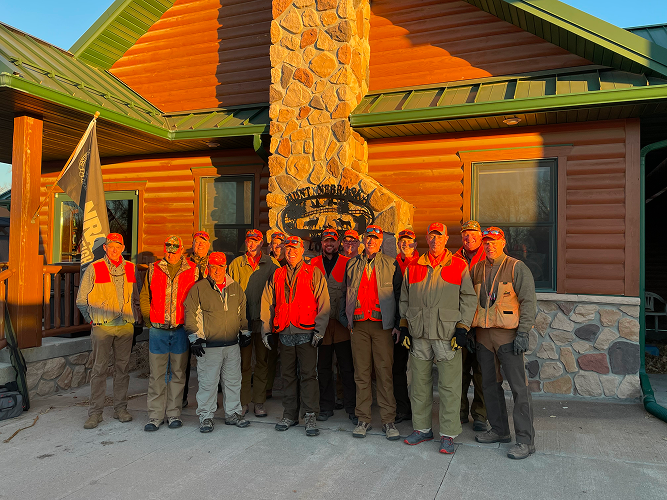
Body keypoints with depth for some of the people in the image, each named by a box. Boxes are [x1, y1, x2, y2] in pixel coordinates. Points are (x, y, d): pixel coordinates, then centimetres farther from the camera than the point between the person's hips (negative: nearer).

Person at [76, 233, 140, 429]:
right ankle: (95, 412, 8)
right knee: (99, 369, 0)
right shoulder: (94, 269, 0)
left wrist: (136, 316, 10)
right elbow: (81, 300, 5)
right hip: (102, 326, -2)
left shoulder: (130, 269, 8)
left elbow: (136, 297, 19)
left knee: (122, 367, 7)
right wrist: (92, 319, 1)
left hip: (126, 326, 3)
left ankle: (120, 408, 17)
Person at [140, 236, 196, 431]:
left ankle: (174, 414, 20)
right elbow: (144, 297, 11)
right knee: (157, 374, 5)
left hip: (181, 329, -1)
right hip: (158, 329, 1)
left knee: (178, 373, 9)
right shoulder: (153, 269, 5)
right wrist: (149, 321, 5)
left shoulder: (192, 270, 1)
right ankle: (155, 416, 14)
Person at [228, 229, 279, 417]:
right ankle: (244, 401, 15)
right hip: (242, 319, 0)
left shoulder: (272, 264, 5)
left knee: (262, 361, 6)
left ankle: (259, 402, 16)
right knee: (244, 361, 5)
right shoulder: (236, 264, 7)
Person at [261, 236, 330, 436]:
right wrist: (267, 330, 8)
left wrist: (319, 330, -10)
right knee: (288, 375, 11)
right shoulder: (277, 276, 14)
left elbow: (323, 304, -3)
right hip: (284, 334, 4)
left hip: (307, 333, -4)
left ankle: (310, 416, 5)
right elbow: (267, 304, 15)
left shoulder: (314, 273, 2)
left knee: (308, 374, -3)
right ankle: (289, 415, 22)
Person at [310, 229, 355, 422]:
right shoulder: (313, 264, 10)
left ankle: (351, 406, 13)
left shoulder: (347, 264, 4)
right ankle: (326, 407, 21)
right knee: (323, 368, 10)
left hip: (342, 323, -2)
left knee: (347, 366, 1)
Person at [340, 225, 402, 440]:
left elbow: (398, 295, 5)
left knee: (384, 372, -2)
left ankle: (388, 420, 6)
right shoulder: (352, 264, 14)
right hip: (358, 325, 2)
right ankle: (363, 419, 14)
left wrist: (397, 324, -2)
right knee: (361, 373, 5)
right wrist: (346, 319, 8)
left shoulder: (391, 264, 7)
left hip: (382, 324, -2)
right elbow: (346, 292, 18)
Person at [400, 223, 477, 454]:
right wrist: (404, 325, 11)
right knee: (420, 383, 11)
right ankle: (422, 428, 25)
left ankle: (448, 434, 12)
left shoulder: (459, 266, 2)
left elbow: (468, 299, 1)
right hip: (419, 334, 4)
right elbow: (404, 299, 17)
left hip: (447, 333, -3)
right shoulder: (413, 267, 11)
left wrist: (462, 327, -6)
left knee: (449, 386, 0)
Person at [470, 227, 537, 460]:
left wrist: (523, 332, -15)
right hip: (483, 335, 6)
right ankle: (499, 430, 26)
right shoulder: (477, 269, 13)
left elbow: (528, 301, -8)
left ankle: (525, 440, 2)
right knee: (490, 384, 12)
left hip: (508, 335, -6)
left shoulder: (517, 268, -3)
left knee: (518, 386, -5)